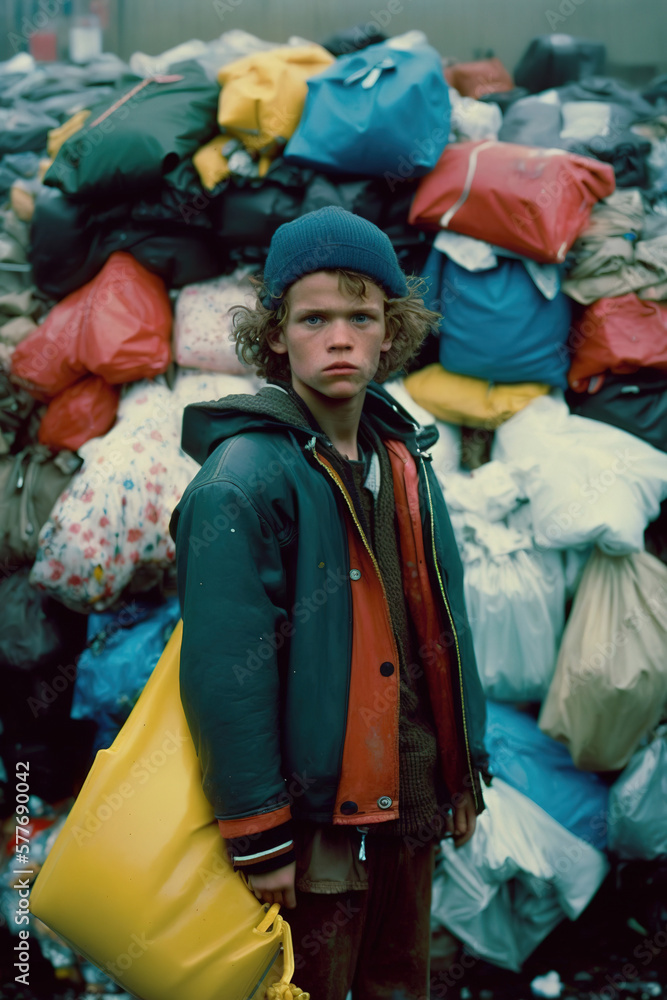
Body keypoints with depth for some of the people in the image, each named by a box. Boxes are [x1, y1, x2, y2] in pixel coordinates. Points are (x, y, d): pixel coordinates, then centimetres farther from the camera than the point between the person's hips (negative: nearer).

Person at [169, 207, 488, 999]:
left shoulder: (405, 457, 5)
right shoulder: (243, 481, -18)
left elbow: (442, 625, 10)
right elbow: (226, 673, -21)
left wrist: (466, 775, 12)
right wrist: (258, 838, -19)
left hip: (412, 801, 7)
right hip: (318, 811, -7)